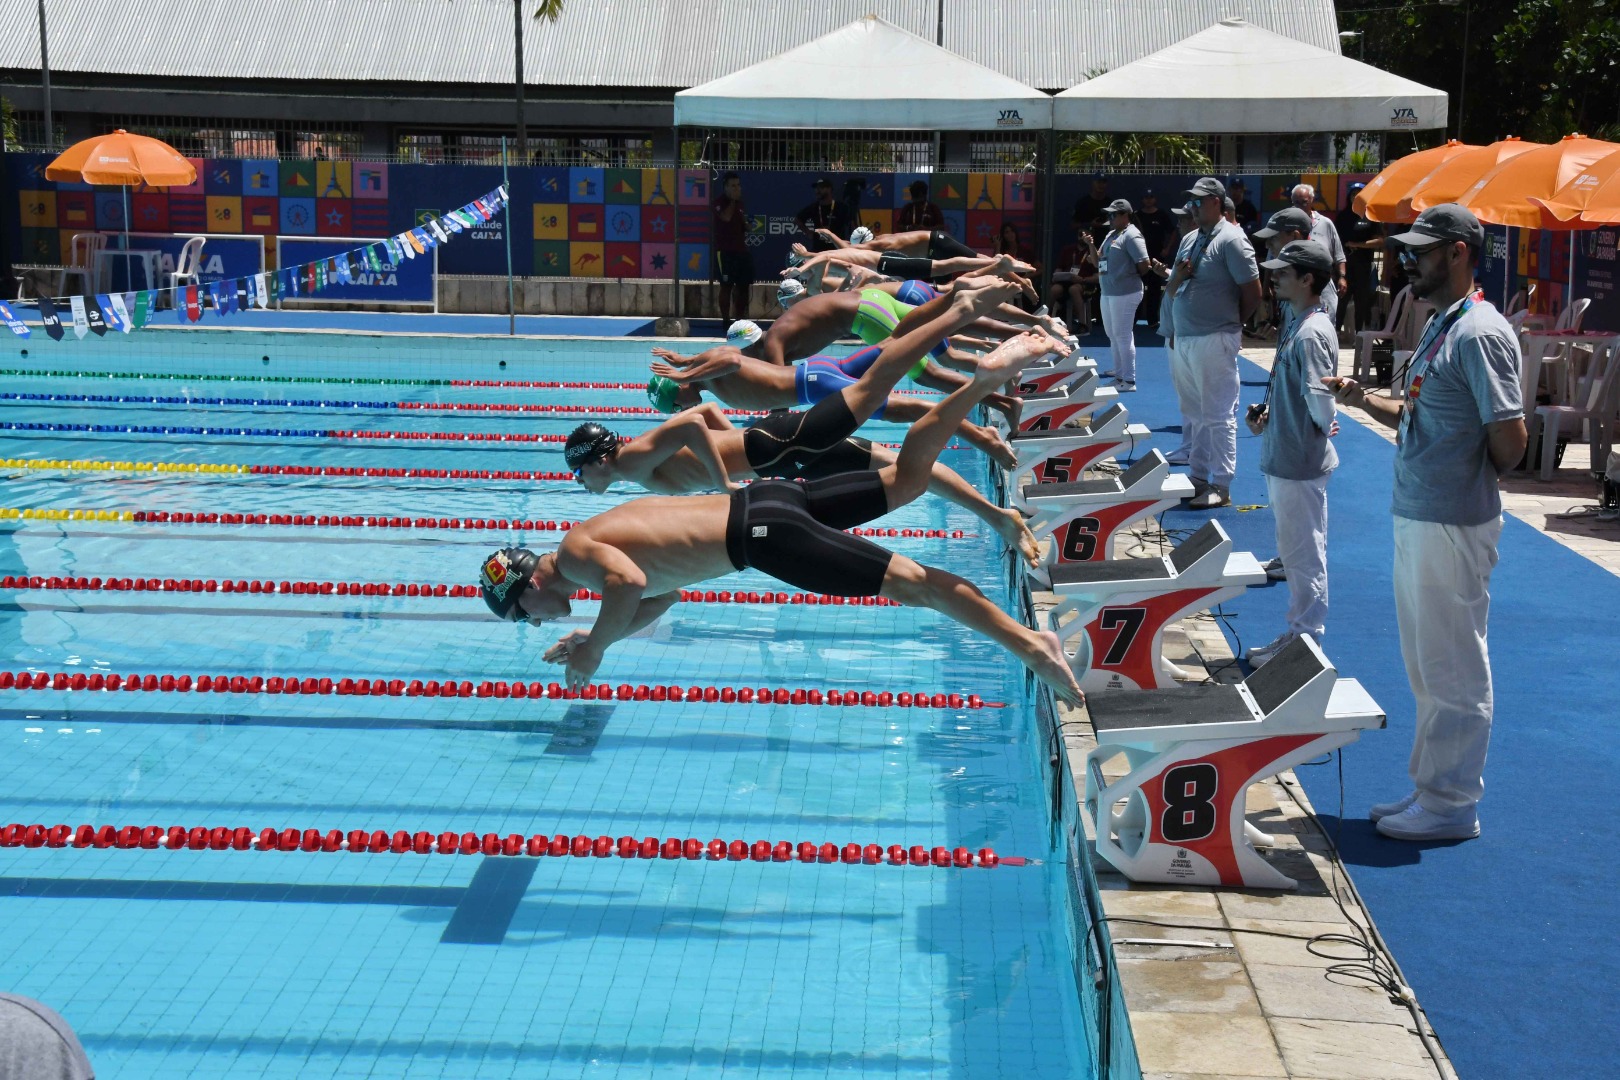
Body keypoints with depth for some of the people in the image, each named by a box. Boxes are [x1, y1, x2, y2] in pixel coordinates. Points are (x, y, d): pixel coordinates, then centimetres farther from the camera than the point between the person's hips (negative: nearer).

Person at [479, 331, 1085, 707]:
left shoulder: (576, 554, -5)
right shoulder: (604, 531, 22)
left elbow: (630, 582, -27)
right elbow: (663, 595, 33)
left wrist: (592, 648, -13)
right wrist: (598, 639, 27)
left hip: (761, 535, -8)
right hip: (765, 500, 8)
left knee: (906, 581, -16)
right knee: (906, 479, 10)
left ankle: (1026, 643, -22)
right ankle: (987, 378, 3)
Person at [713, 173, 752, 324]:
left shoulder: (740, 204, 16)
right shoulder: (720, 203, -5)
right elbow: (726, 217, -24)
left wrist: (748, 226, 5)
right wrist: (733, 200, -14)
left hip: (741, 249, 7)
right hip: (725, 250, -7)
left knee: (743, 285, 7)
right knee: (726, 285, -7)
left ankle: (740, 318, 13)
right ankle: (726, 320, -5)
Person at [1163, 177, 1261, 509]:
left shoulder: (1231, 240, -10)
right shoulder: (1189, 240, 14)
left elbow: (1253, 293, -10)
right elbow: (1171, 292, 20)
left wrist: (1230, 324, 2)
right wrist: (1177, 277, -3)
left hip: (1214, 341, -8)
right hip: (1182, 340, 8)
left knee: (1217, 416, -4)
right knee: (1192, 415, 14)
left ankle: (1220, 487, 0)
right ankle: (1198, 478, 22)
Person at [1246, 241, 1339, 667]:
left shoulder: (1311, 333, -20)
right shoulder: (1296, 325, 10)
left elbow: (1321, 397, -25)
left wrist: (1319, 430, -6)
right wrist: (1267, 412, 3)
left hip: (1299, 463, -10)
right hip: (1284, 458, 10)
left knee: (1303, 555, 0)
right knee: (1295, 551, 18)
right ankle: (1299, 634, 28)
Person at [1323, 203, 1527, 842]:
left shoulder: (1479, 334, -18)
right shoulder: (1440, 326, 13)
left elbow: (1509, 438, -20)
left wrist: (1475, 483, -3)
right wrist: (1365, 401, 5)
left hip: (1452, 527, -10)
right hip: (1416, 520, 10)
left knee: (1453, 670, 0)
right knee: (1428, 668, 17)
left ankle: (1452, 806, 10)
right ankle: (1430, 789, 28)